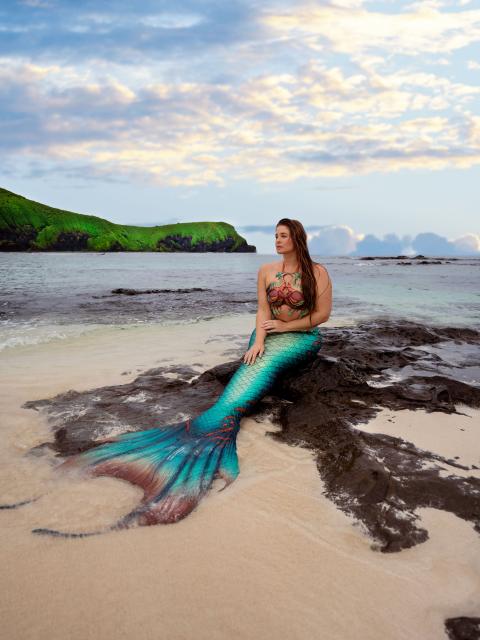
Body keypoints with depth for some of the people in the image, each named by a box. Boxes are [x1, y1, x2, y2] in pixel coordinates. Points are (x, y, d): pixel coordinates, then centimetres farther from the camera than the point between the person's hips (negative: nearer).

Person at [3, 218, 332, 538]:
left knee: (264, 363, -35)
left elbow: (323, 313, -2)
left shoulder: (318, 272, -1)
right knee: (256, 368, -30)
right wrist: (259, 339, -18)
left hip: (302, 337, -3)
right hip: (268, 335, 3)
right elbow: (263, 309, 1)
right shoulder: (266, 271, 8)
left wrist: (283, 326, -7)